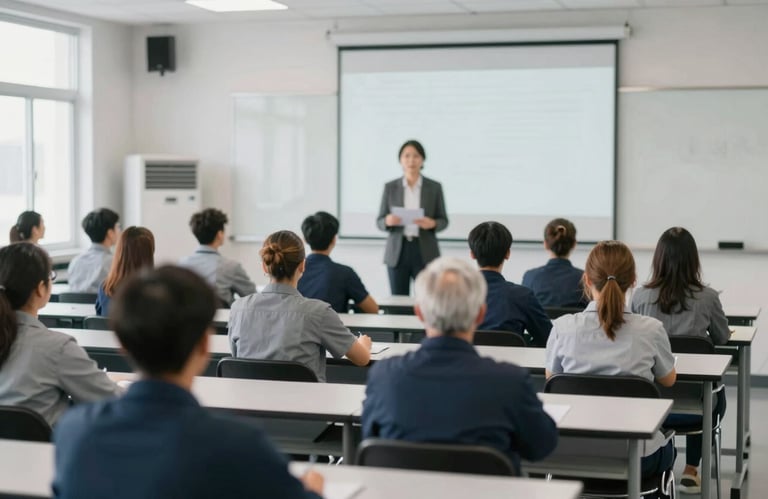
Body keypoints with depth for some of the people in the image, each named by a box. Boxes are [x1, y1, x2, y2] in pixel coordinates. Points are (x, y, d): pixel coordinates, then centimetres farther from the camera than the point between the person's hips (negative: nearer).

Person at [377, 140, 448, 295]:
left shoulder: (434, 187, 3)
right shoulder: (390, 187, 5)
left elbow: (443, 221, 6)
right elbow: (380, 222, 6)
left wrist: (432, 224, -15)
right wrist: (388, 221, -17)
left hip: (425, 252, -1)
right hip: (397, 251, 1)